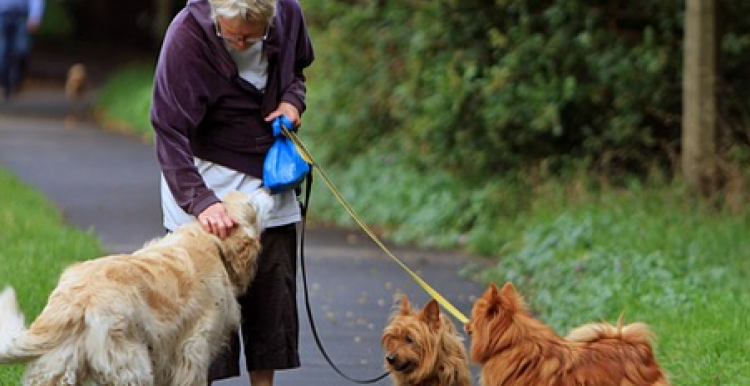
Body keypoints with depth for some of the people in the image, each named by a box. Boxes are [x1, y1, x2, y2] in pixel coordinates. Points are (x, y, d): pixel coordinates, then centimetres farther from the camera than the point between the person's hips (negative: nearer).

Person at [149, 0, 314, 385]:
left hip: (269, 181, 5)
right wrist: (200, 200, -37)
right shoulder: (187, 35, -23)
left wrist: (292, 99, -6)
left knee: (273, 292, 7)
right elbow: (169, 132, -25)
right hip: (206, 180, -5)